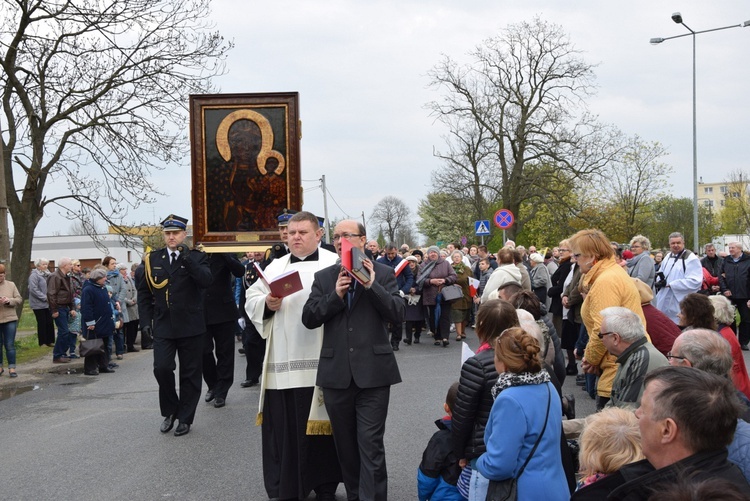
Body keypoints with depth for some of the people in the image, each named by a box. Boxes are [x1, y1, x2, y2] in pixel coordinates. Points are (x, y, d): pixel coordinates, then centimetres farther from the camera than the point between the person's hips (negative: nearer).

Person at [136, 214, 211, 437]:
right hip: (163, 326, 1)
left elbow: (206, 281, -17)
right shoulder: (152, 259, 7)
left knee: (190, 374, 4)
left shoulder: (197, 257, 2)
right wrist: (145, 320, 2)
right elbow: (144, 293, 10)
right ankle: (170, 412, 13)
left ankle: (185, 418, 18)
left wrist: (188, 260, -26)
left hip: (190, 326, -1)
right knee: (162, 368, -10)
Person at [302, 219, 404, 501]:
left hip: (372, 372, -3)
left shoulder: (383, 274, 3)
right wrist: (335, 294, -13)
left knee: (370, 445, -5)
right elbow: (308, 318, 1)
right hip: (336, 374, 3)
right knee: (345, 444, 14)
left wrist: (372, 285, -18)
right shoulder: (323, 277, 9)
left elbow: (398, 314, -7)